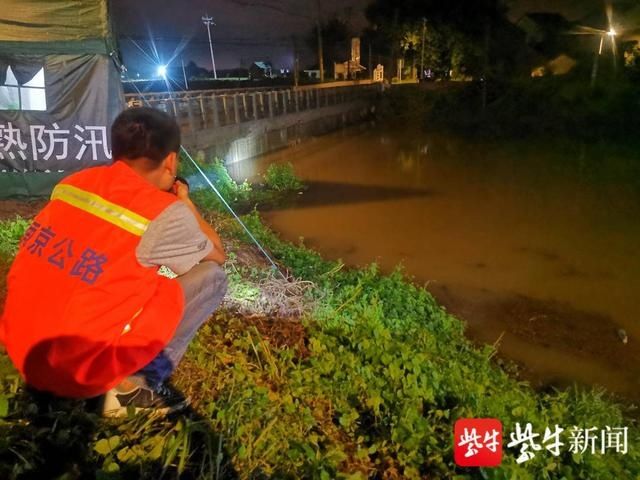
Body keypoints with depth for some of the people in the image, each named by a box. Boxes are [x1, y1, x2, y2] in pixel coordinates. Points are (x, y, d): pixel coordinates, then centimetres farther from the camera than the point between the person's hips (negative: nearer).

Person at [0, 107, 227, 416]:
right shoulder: (164, 212, -13)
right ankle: (137, 384, -3)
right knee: (211, 276, 0)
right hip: (81, 369, -7)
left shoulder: (75, 181, 4)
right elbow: (217, 255, 6)